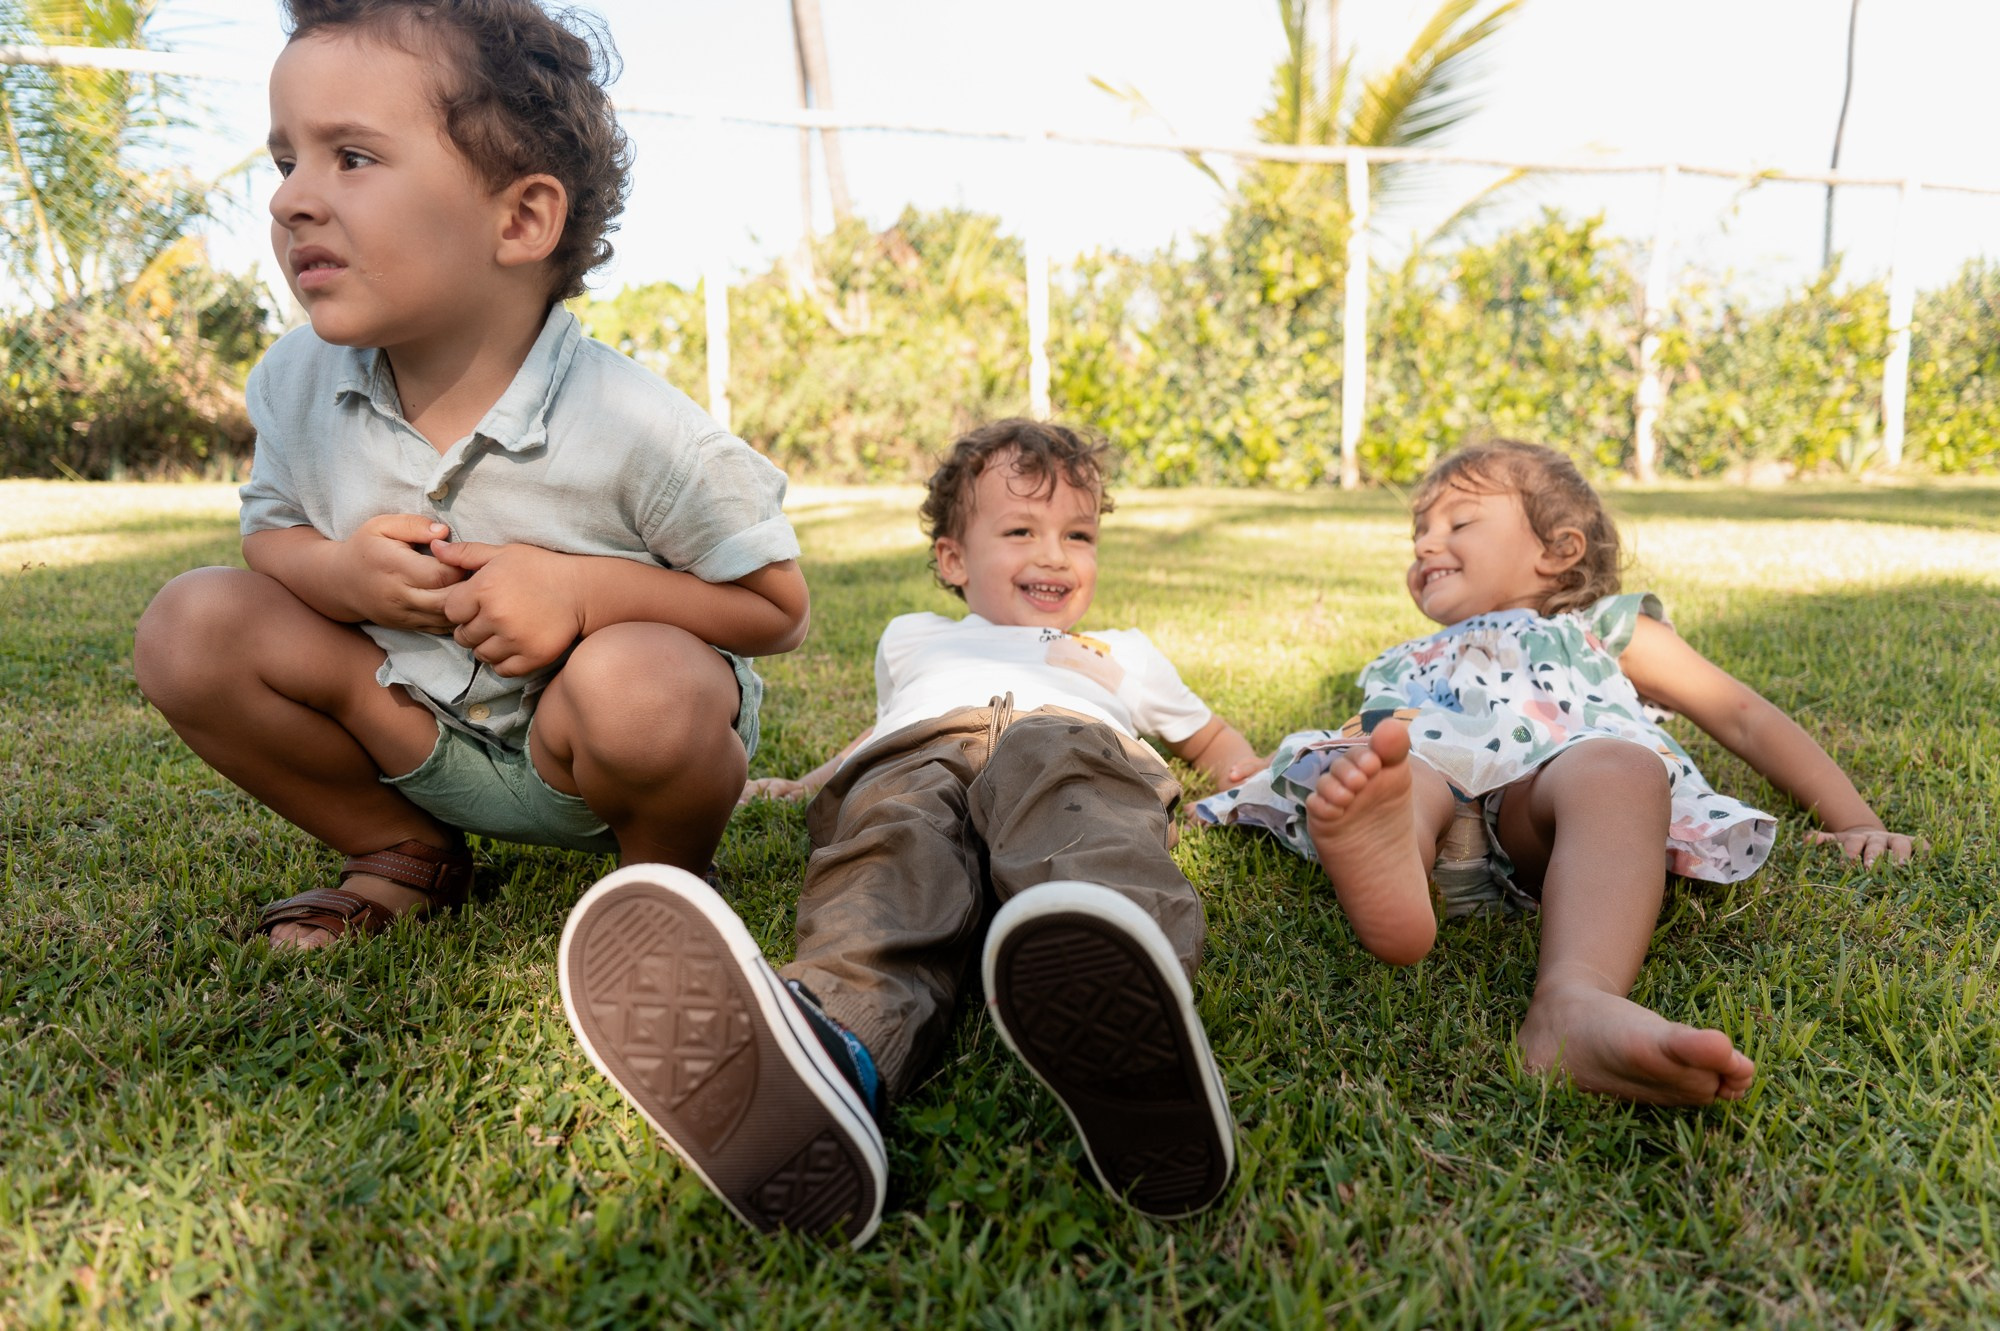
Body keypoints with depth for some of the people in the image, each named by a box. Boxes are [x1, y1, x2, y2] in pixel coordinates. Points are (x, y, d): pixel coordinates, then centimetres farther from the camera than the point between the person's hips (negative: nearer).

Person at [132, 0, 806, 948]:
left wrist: (583, 591, -30)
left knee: (637, 685, -38)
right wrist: (334, 573, -18)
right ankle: (405, 856, 11)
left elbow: (777, 607, -16)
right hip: (422, 739, 5)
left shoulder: (635, 431, -24)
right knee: (190, 622, -9)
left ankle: (669, 880, -1)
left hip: (598, 761, -4)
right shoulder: (294, 384, -8)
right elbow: (270, 530, 8)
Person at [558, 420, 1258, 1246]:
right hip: (915, 759, 1)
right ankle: (839, 1042, -69)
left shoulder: (1121, 653, 44)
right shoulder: (914, 640, 45)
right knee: (899, 847, -37)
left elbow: (1213, 740, 48)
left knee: (1046, 761, -38)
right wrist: (808, 781, 34)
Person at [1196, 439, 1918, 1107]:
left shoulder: (1606, 628, 37)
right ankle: (1385, 881, -66)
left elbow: (1746, 718, 31)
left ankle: (1574, 1005, -62)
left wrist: (1854, 820, 20)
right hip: (1422, 785, 2)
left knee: (1620, 768, -37)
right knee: (1379, 767, -33)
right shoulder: (1401, 668, 44)